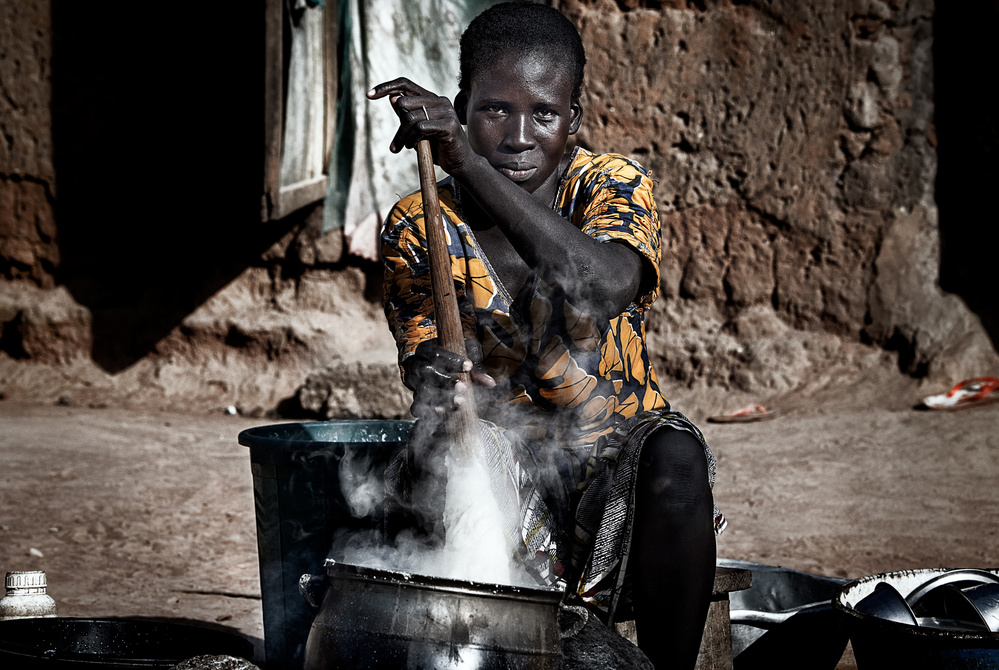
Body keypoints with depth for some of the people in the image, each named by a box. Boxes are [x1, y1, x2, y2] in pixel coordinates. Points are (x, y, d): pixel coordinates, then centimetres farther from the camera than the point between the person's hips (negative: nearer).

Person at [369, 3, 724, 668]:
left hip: (615, 467, -1)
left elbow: (606, 288, -31)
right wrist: (436, 385, -37)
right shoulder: (418, 227, -3)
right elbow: (422, 354, -10)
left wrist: (467, 163, -38)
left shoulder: (615, 186, -8)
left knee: (674, 454, -33)